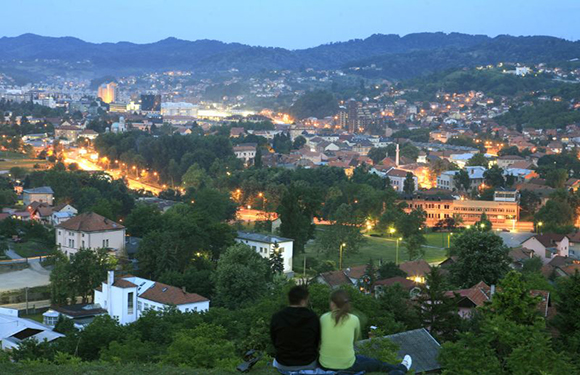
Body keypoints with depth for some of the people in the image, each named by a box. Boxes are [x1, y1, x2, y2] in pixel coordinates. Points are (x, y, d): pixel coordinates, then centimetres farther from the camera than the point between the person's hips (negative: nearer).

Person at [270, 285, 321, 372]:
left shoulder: (276, 317, -15)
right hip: (308, 364, 0)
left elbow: (274, 342, -1)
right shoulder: (313, 318, -15)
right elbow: (317, 342, -1)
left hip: (284, 365, 0)